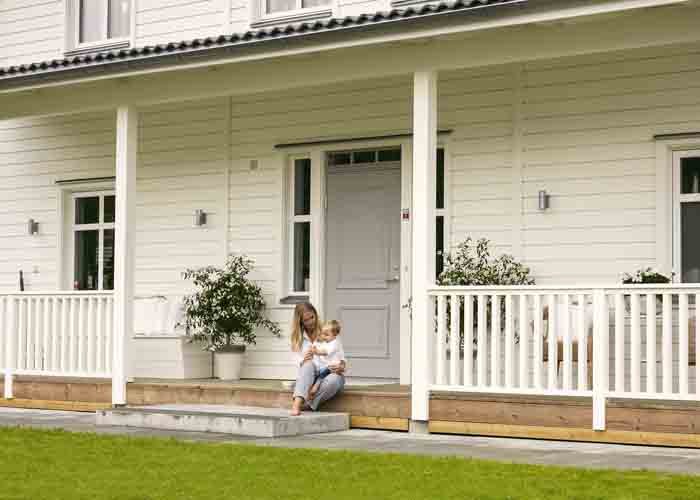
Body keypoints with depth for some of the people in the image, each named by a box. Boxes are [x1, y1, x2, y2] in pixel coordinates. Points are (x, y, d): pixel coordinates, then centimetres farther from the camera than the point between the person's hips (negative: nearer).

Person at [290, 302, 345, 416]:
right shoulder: (298, 337, 9)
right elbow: (298, 361, 1)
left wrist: (341, 367, -20)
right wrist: (304, 360, -23)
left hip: (329, 373, -1)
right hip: (308, 377, 1)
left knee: (335, 379, -37)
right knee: (308, 364, -34)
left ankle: (306, 405, -38)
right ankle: (297, 403, -52)